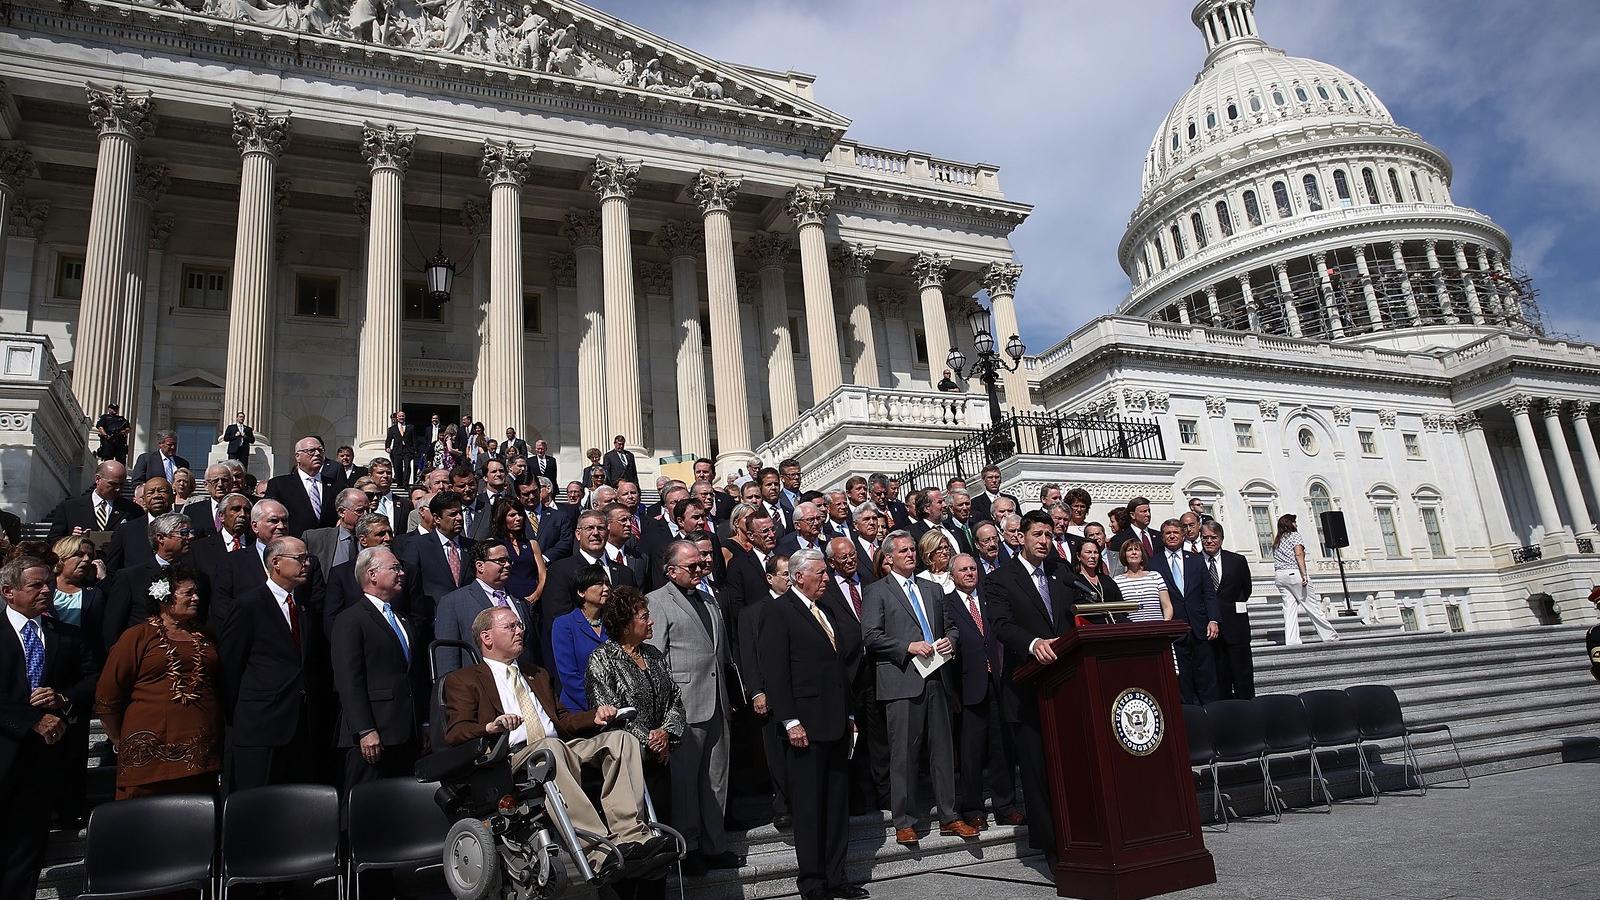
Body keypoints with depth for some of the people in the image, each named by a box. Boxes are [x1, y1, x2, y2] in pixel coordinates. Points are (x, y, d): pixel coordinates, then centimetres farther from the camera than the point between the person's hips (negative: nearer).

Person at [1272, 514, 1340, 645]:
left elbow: (1277, 559, 15)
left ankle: (1291, 640, -3)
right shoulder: (1295, 535, 0)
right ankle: (1329, 636, 9)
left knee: (1289, 607, 4)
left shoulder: (1276, 541, 19)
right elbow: (1298, 554, -13)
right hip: (1295, 572, -6)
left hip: (1279, 575, 6)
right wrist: (1304, 574, -20)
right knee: (1312, 606, 1)